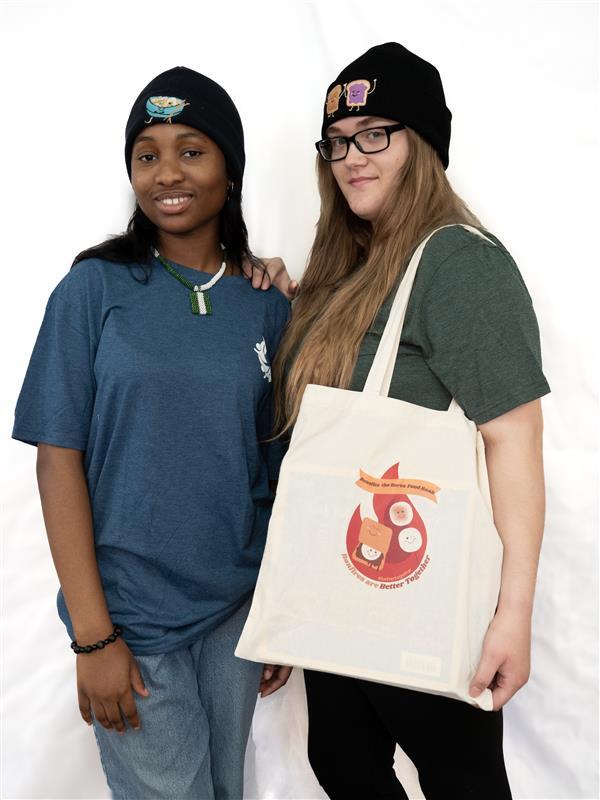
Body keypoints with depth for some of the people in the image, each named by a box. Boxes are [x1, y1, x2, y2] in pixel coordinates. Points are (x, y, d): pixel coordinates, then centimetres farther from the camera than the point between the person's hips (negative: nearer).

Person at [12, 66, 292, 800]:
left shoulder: (268, 304, 0)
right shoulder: (95, 289, -8)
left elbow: (279, 466, 5)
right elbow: (59, 460, -9)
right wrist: (93, 635, -12)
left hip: (238, 607, 3)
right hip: (133, 616, -3)